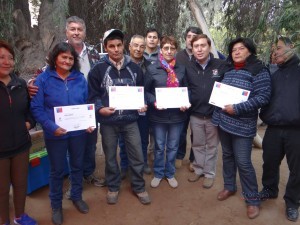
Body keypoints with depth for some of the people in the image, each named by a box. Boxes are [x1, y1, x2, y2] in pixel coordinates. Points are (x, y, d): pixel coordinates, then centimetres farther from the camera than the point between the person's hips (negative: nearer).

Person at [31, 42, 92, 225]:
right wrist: (52, 127, -23)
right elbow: (36, 108, -11)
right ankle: (56, 205, 35)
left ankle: (77, 197, 42)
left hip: (79, 132, 3)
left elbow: (87, 104, 8)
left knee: (77, 166, 18)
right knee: (57, 170, 13)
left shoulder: (80, 78, 1)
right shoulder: (43, 79, -9)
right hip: (55, 134, -3)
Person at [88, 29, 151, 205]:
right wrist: (100, 108, -18)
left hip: (130, 120, 1)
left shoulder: (135, 68, 4)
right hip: (108, 122, -1)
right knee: (110, 157, 15)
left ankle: (139, 187, 30)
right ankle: (113, 187, 37)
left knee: (137, 156, 7)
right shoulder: (98, 69, -3)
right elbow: (93, 95, -1)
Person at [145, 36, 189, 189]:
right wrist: (154, 102, -18)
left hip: (177, 114, 2)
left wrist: (186, 103, -7)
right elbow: (146, 91, -1)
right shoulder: (152, 69, -4)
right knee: (159, 147, 13)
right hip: (158, 115, -1)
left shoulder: (181, 69, 2)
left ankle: (170, 173, 35)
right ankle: (158, 174, 34)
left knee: (173, 147, 15)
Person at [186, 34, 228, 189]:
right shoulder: (189, 68, 1)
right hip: (195, 114, 2)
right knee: (197, 145, 17)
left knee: (212, 146, 12)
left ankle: (209, 173, 29)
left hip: (214, 114, -2)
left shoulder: (221, 65, -8)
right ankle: (198, 169, 36)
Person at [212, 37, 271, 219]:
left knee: (243, 163, -1)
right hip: (223, 121, 6)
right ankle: (229, 187, 38)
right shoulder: (228, 70, 9)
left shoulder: (259, 70, -9)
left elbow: (263, 97, -17)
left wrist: (238, 108, -23)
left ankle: (253, 199, 19)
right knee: (227, 156, 18)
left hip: (242, 125, -6)